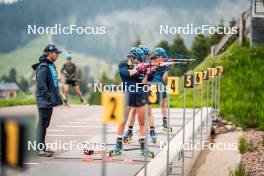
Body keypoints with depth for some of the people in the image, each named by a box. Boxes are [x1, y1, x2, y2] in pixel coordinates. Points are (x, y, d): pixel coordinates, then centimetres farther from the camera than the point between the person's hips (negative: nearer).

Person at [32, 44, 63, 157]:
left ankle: (42, 148, 21)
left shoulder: (51, 66, 15)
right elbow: (41, 85, -21)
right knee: (42, 124, -5)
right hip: (44, 101, -10)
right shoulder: (43, 67, -16)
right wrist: (50, 98, -22)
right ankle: (41, 149, -2)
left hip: (49, 101, 10)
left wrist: (57, 98, 19)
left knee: (44, 124, 14)